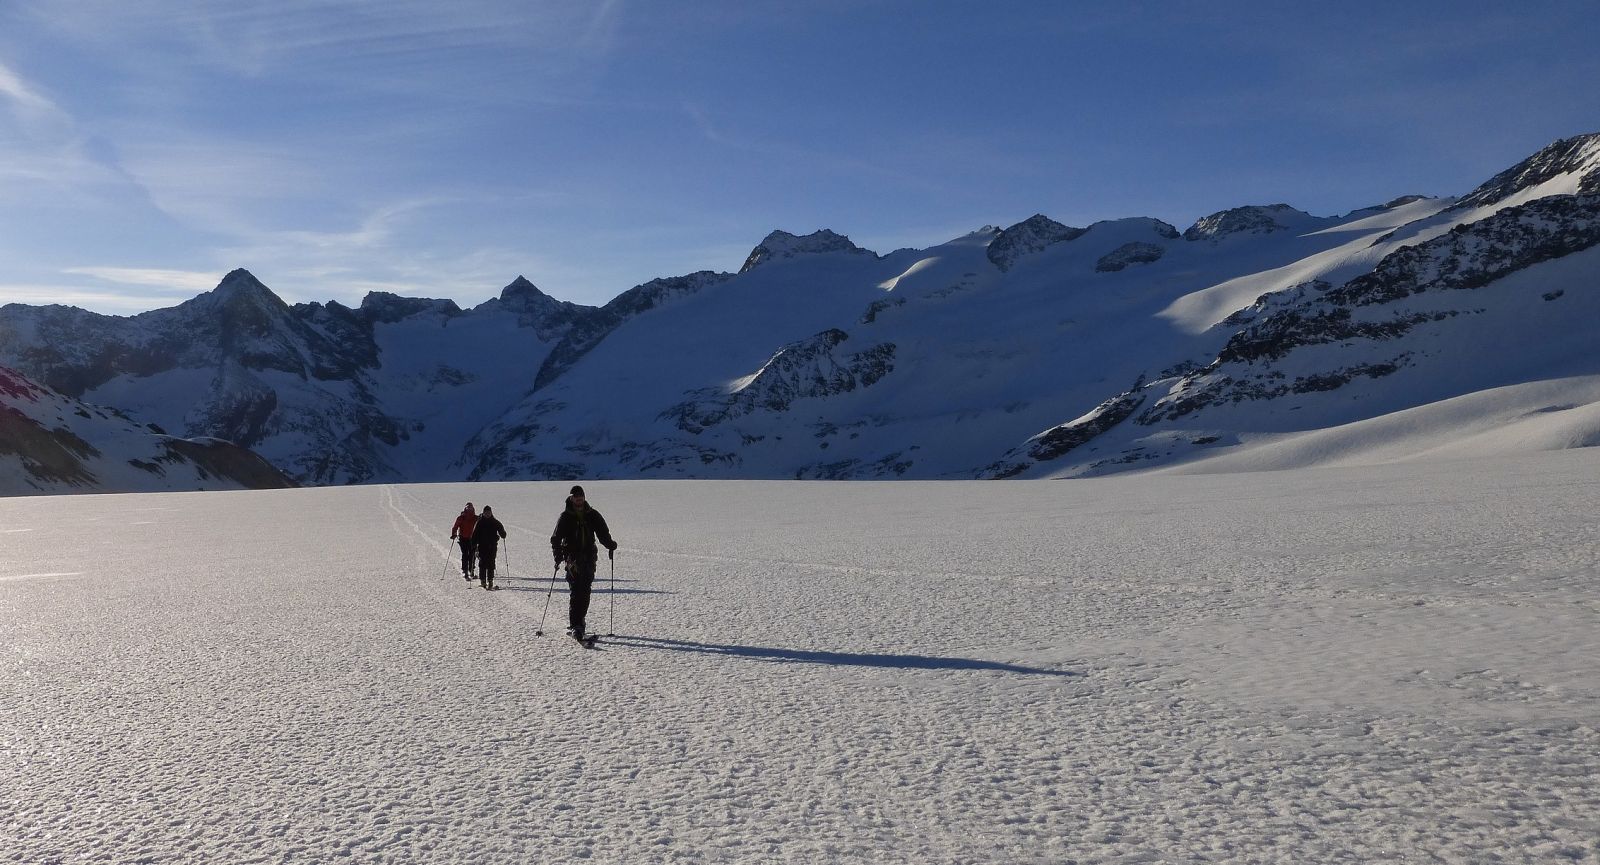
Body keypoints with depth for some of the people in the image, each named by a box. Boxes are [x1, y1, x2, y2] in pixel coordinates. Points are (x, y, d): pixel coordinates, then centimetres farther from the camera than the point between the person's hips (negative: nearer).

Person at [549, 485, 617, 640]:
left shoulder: (593, 515, 9)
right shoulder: (565, 517, 2)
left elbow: (603, 533, 11)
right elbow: (556, 538, -1)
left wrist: (610, 544, -7)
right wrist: (558, 555, -14)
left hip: (589, 557, 3)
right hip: (573, 558, -3)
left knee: (585, 592, 6)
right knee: (575, 591, -13)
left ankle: (579, 622, 18)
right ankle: (575, 626, -18)